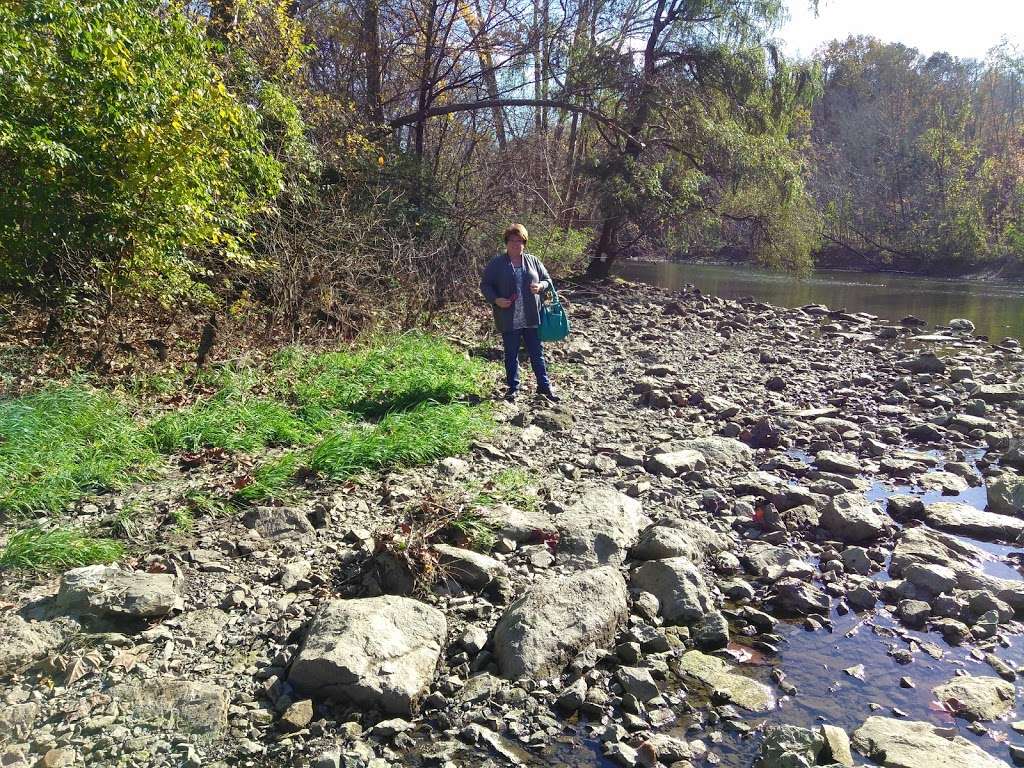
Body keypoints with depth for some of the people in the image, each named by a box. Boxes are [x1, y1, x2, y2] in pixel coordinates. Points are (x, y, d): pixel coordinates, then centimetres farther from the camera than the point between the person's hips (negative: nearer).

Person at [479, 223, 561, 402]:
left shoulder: (533, 261, 6)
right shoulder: (496, 263, -2)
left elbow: (547, 280, 11)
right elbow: (485, 285, 0)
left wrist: (540, 286, -12)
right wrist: (496, 300, -16)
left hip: (531, 318, 2)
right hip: (509, 319, -2)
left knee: (537, 353, 10)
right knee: (511, 355, 9)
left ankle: (544, 386, 22)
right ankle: (513, 388, 23)